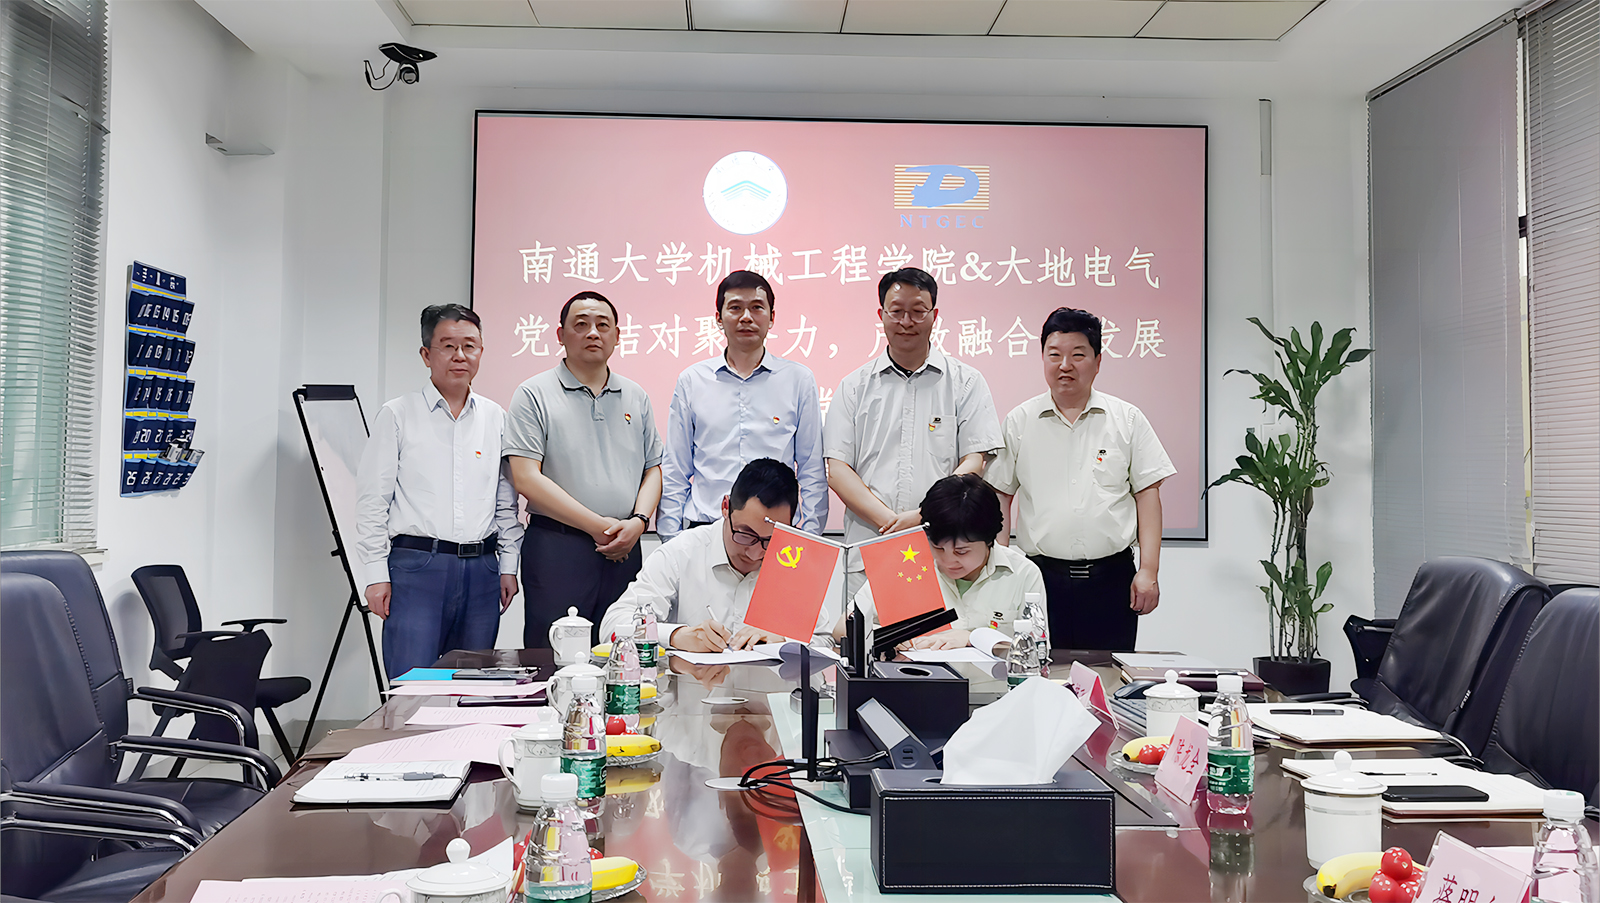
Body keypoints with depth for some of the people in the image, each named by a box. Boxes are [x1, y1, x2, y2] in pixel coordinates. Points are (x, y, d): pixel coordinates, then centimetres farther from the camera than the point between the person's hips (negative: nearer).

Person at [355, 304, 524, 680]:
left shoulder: (496, 419, 12)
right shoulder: (397, 416, 2)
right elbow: (372, 501, 1)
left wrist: (508, 566, 11)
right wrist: (376, 574, -5)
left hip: (481, 569, 4)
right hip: (416, 565, -3)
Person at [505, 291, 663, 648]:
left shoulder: (636, 397, 15)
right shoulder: (535, 395, -1)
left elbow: (653, 469, 16)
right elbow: (527, 479, -9)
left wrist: (638, 521, -5)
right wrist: (598, 526, -12)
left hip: (624, 551, 4)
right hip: (556, 548, -4)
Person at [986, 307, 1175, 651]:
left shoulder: (1128, 420, 6)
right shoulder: (1019, 422, 7)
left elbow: (1147, 494, 5)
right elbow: (1001, 496, 10)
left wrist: (1148, 571, -2)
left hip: (1111, 578, 0)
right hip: (1041, 577, 0)